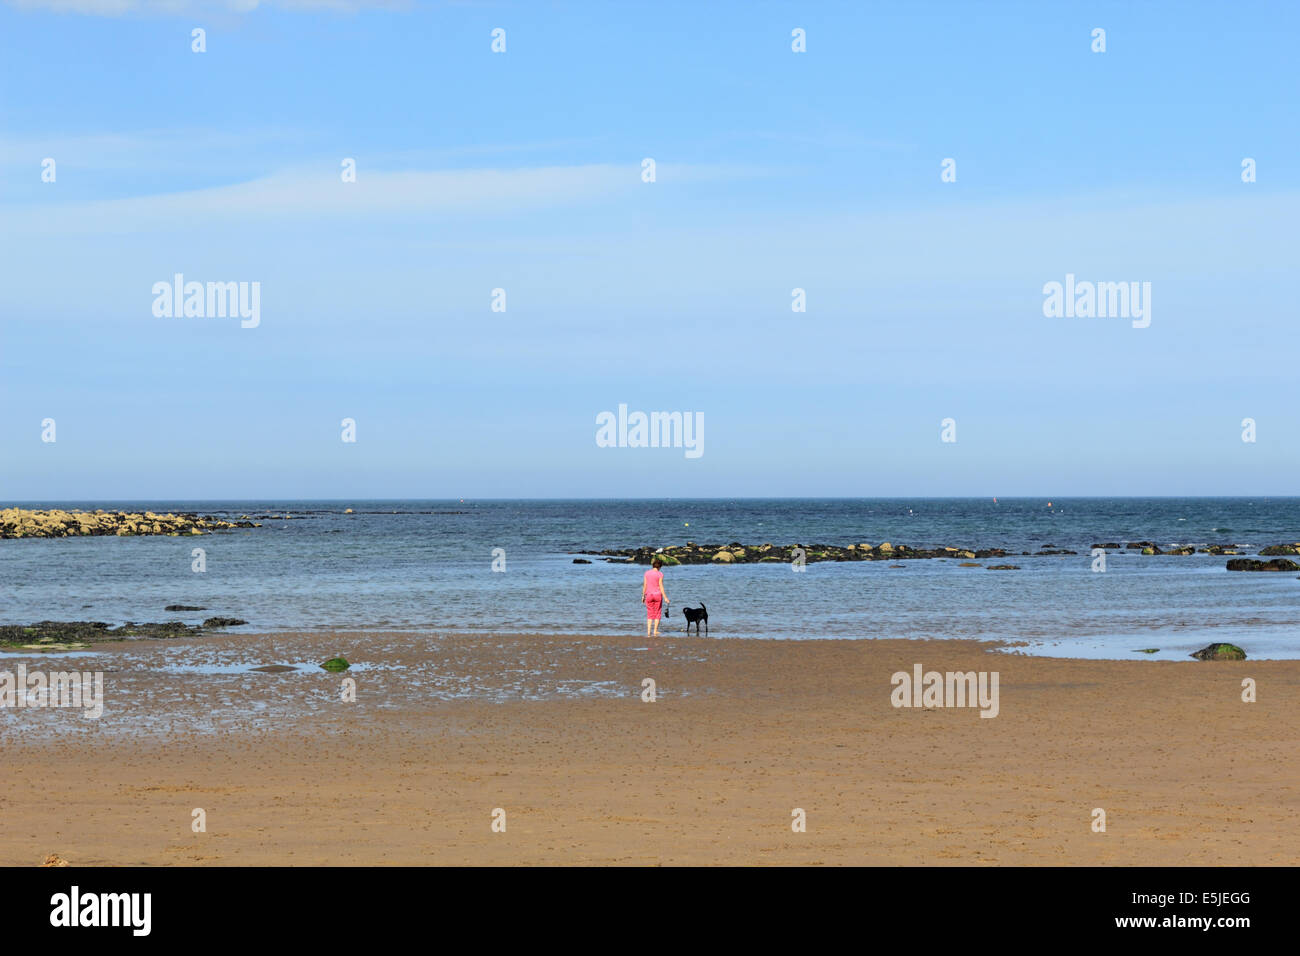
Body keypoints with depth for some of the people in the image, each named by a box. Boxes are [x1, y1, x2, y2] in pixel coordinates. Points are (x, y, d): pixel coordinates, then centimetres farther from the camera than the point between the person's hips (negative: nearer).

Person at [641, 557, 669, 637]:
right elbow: (661, 586, -10)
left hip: (649, 595, 2)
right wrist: (665, 597, -7)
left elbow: (644, 586, 3)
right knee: (657, 614, 8)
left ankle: (648, 633, -2)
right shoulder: (660, 574, -8)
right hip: (658, 594, -2)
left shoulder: (647, 573, 2)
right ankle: (655, 632, 6)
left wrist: (643, 596, 12)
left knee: (650, 614, 8)